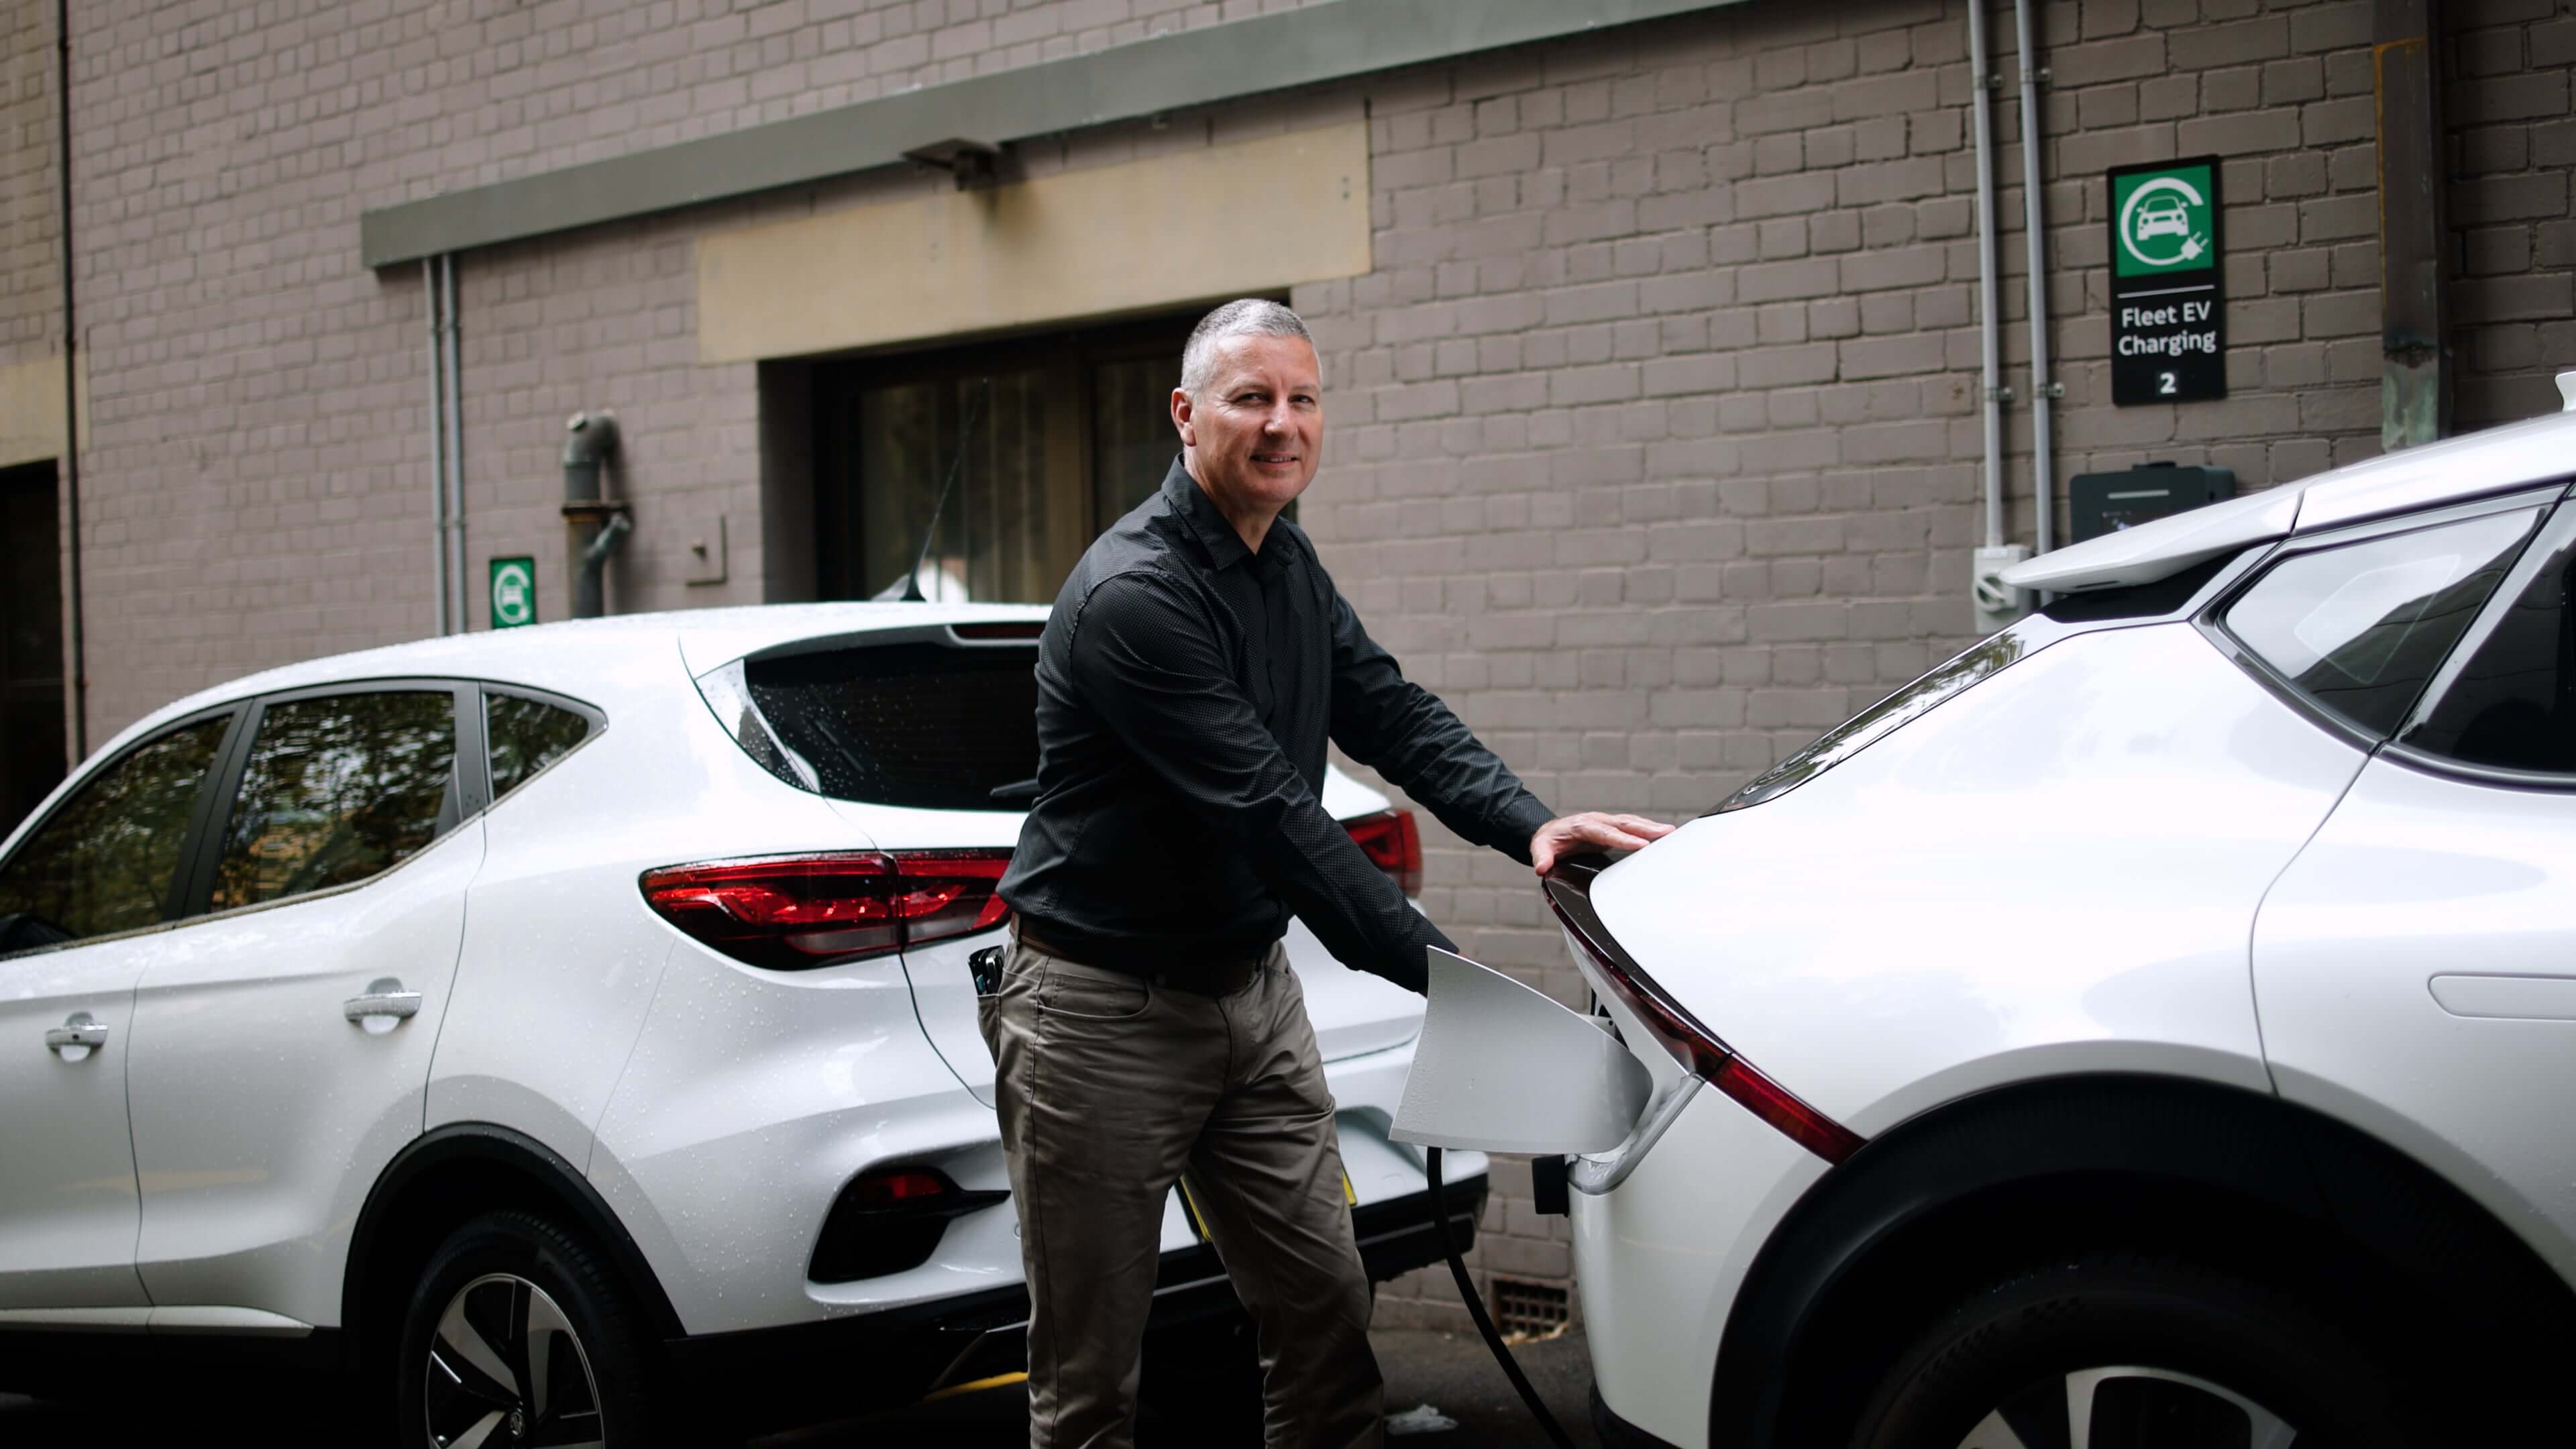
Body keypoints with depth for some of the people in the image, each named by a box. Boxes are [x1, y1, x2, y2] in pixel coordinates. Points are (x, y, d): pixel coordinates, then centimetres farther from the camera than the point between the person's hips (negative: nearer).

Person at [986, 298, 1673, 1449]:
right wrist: (1441, 971, -28)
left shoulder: (1289, 568, 8)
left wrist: (1529, 823, -10)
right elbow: (1268, 809, -27)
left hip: (1250, 988, 8)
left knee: (1326, 1308, 9)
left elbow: (1392, 716, 7)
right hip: (1104, 1012, -8)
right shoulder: (1134, 593, -22)